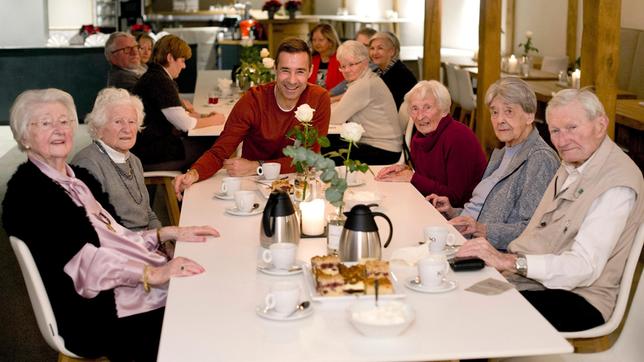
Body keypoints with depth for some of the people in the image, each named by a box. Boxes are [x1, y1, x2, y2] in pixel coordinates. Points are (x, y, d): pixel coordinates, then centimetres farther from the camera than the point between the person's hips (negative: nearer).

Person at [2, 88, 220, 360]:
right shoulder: (26, 190, -8)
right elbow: (82, 259, -19)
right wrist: (152, 274, -29)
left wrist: (170, 233, 2)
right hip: (98, 316, -8)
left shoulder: (79, 177, 19)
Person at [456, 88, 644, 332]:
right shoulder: (571, 166, 14)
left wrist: (511, 261, -32)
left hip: (577, 296, -8)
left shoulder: (617, 184, -16)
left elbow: (585, 266, -24)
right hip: (530, 279, 8)